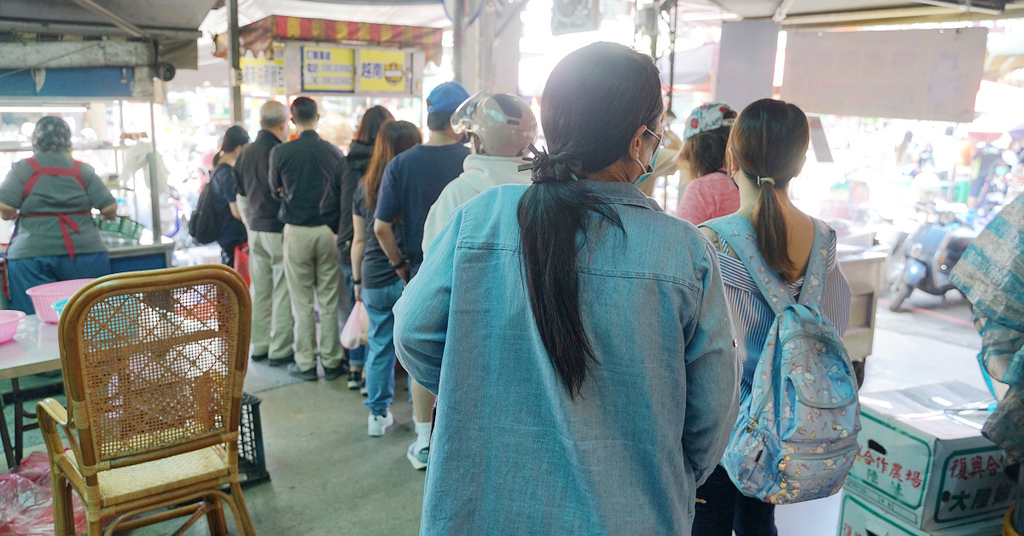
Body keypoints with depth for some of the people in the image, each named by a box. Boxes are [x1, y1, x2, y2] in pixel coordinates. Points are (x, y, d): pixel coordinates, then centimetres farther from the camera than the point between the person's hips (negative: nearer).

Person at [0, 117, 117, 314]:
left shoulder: (22, 169, 1)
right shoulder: (84, 171, 4)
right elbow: (109, 210, 0)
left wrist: (17, 214, 16)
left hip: (32, 256, -1)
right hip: (85, 254, 1)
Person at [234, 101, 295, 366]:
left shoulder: (246, 153, 8)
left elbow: (241, 196, 14)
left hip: (256, 229, 7)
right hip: (280, 230, -7)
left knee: (260, 291, 13)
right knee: (283, 292, 0)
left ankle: (259, 346, 20)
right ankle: (281, 350, 4)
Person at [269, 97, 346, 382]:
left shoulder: (280, 152, -6)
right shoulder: (334, 152, -2)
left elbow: (275, 192, 8)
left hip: (297, 231, -1)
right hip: (328, 230, 1)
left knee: (302, 302, 6)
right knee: (329, 301, 7)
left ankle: (305, 363, 13)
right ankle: (331, 361, 14)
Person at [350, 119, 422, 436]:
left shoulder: (364, 187, 3)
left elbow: (358, 240, 8)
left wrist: (357, 281, 17)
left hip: (375, 280, 3)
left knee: (379, 347, 12)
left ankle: (378, 414, 21)